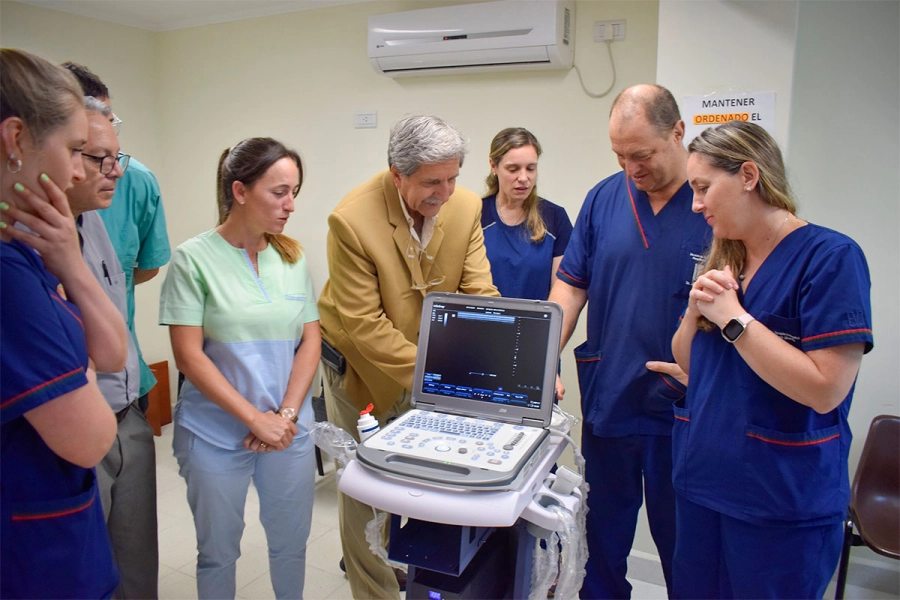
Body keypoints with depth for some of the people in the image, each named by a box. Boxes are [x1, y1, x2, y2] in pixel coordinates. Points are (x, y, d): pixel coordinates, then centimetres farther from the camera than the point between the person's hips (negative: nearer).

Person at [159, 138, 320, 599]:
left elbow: (310, 341, 3)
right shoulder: (194, 258, -9)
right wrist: (255, 418, -15)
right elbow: (189, 356, -12)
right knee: (219, 549, 13)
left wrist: (286, 414, -8)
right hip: (216, 432, -3)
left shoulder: (293, 258, 2)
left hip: (290, 429, 3)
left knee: (291, 541, 15)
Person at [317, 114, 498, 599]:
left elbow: (479, 295, -13)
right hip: (361, 365, -3)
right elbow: (364, 324, -25)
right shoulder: (352, 219, -27)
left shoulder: (466, 207, -13)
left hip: (431, 361, 4)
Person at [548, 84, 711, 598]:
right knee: (602, 533, 19)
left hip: (683, 407, -3)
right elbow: (571, 284, 5)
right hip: (607, 397, 4)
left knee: (681, 538, 14)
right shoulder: (605, 198, 3)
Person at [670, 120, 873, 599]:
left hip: (783, 502, -6)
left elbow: (825, 390, -22)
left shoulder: (831, 257, -14)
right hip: (701, 483, 6)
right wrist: (696, 312, -8)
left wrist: (733, 317, -20)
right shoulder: (721, 261, 6)